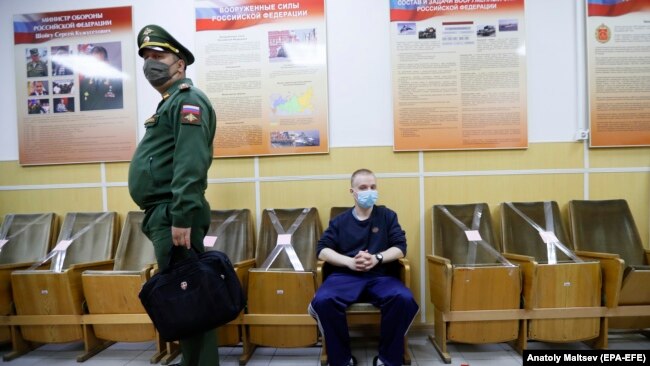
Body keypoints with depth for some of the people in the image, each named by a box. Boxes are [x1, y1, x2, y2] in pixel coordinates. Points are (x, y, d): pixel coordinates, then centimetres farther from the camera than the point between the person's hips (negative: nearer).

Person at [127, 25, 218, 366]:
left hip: (173, 215, -11)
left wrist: (181, 218, -27)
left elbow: (190, 164, -22)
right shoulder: (169, 103, 24)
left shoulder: (187, 99, -8)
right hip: (163, 214, 11)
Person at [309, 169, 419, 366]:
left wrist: (377, 258, -12)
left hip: (380, 276, 0)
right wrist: (349, 262, -12)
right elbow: (322, 250, 6)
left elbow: (400, 248, 7)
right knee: (322, 301, -31)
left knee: (404, 299, -32)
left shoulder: (388, 216, 14)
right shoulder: (339, 221, 14)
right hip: (345, 276, 0)